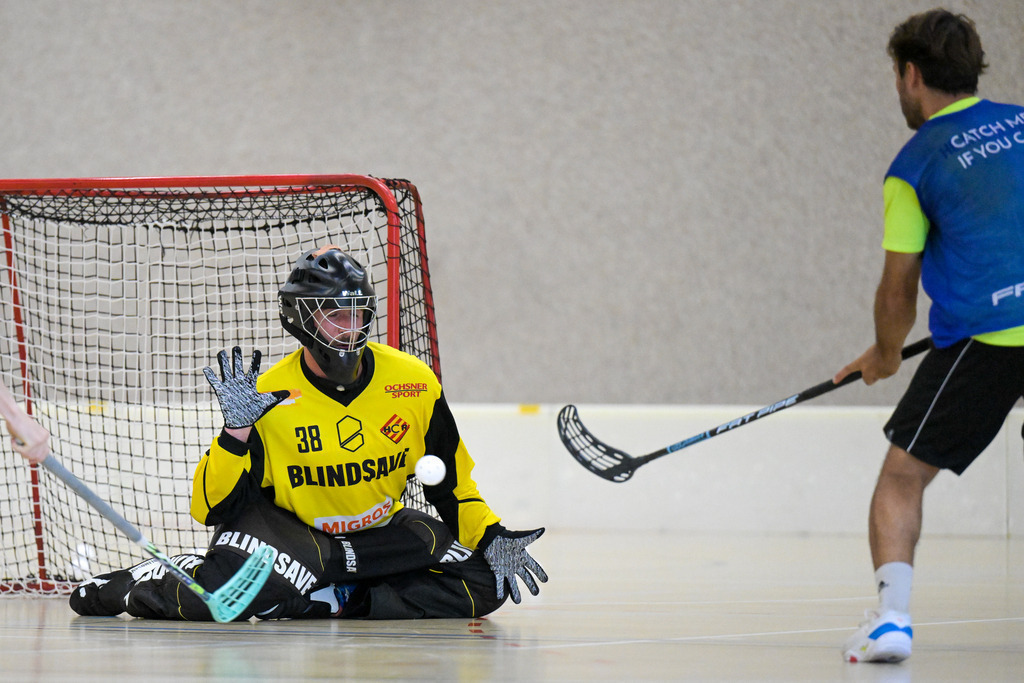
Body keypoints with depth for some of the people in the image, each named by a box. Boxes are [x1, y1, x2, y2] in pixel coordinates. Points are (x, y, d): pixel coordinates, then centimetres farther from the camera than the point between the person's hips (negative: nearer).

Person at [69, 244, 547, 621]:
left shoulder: (414, 384, -8)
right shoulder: (270, 396, -16)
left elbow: (452, 483, 7)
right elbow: (214, 508, -17)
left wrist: (491, 538, -5)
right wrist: (237, 432, -30)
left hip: (377, 533, 4)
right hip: (286, 525, -4)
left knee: (480, 582, -17)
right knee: (230, 587, -36)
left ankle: (342, 602, -13)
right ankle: (134, 584, -4)